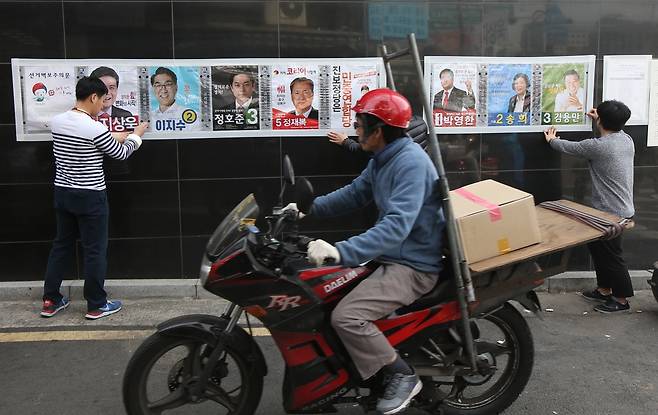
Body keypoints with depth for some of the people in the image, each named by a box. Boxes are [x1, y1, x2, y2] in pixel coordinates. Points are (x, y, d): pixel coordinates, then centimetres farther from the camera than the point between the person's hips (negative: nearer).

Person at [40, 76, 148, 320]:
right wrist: (136, 135, 12)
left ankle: (50, 300, 25)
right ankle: (96, 305, 15)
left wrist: (115, 138, 21)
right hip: (90, 197, -7)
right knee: (95, 250, 5)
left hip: (62, 193, 7)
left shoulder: (57, 121, 1)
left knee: (62, 244, 18)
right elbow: (121, 154, -6)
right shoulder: (95, 128, -20)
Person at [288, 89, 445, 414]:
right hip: (391, 256, 11)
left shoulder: (411, 162, -23)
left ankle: (402, 375, -3)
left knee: (345, 316, -23)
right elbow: (354, 194, 19)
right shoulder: (382, 159, 9)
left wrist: (341, 252, -41)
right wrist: (309, 208, 7)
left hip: (413, 265, -11)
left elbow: (397, 226, -34)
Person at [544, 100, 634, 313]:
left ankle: (621, 299, 17)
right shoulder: (627, 139, 1)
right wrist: (601, 121, 37)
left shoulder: (598, 146, -23)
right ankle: (604, 289, 32)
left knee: (611, 254, 4)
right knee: (597, 247, 21)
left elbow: (569, 147, -6)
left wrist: (551, 140, 14)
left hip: (611, 211, -9)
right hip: (621, 207, 9)